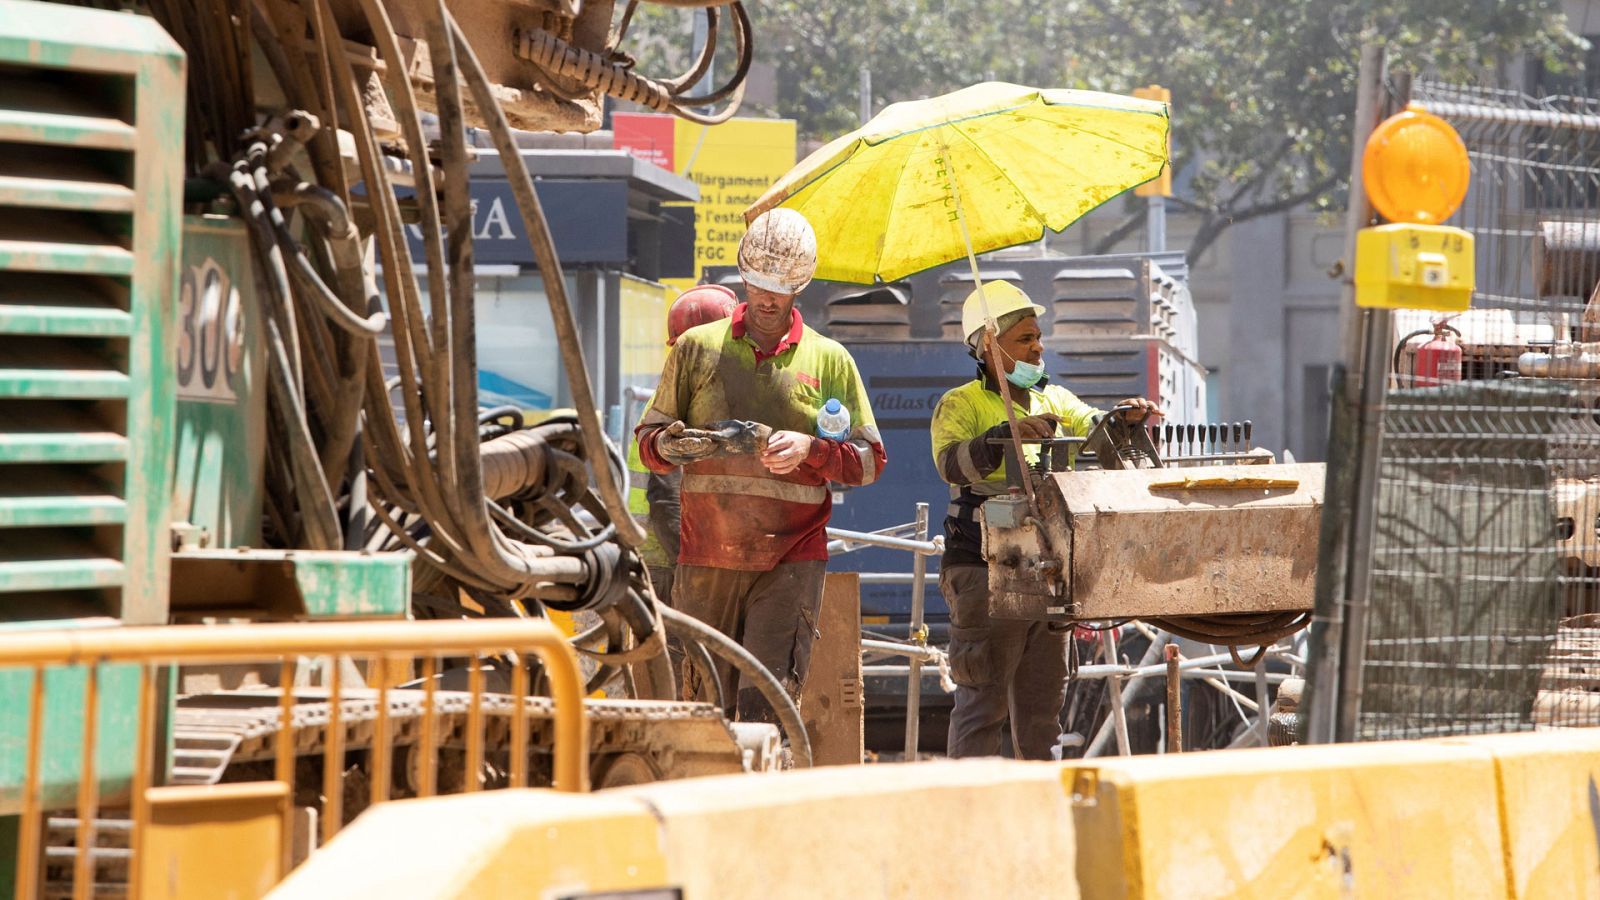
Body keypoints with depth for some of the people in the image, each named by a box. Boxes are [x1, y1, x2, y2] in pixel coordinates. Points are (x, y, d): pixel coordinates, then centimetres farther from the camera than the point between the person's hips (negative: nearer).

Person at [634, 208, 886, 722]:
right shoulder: (697, 348, 12)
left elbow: (870, 458, 8)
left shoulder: (829, 360, 10)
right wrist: (671, 446, -10)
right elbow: (649, 439, 14)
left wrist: (809, 450, -11)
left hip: (790, 559, -1)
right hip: (706, 557, 1)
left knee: (769, 704, -11)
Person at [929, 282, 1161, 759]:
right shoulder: (959, 405, -2)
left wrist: (1124, 418, -17)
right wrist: (1009, 433, -34)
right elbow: (953, 463, -20)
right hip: (984, 571, -6)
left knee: (1042, 703, 10)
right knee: (983, 701, -7)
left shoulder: (1054, 400, 17)